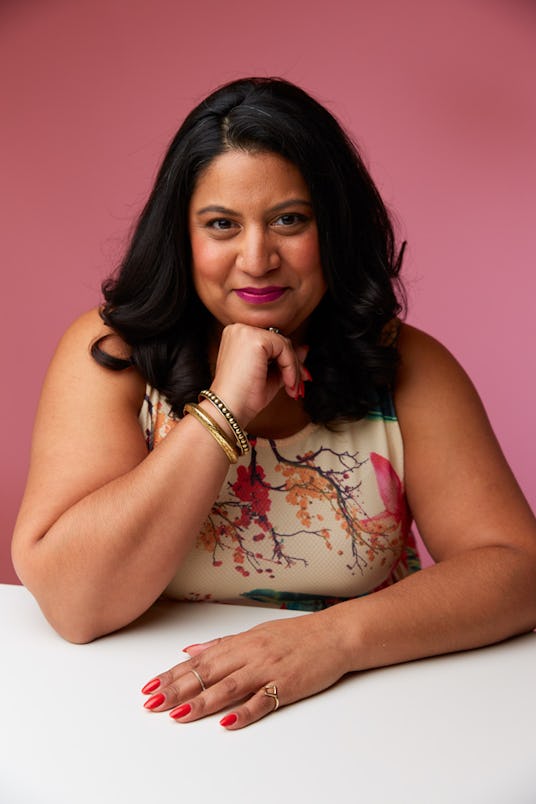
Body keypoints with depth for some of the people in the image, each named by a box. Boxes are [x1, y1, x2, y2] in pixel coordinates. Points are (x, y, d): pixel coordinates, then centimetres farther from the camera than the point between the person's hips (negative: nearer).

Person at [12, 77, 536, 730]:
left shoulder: (407, 368, -4)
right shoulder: (109, 354, -8)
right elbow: (71, 603, -17)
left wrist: (339, 634, -25)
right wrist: (223, 410, -21)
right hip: (160, 714, -1)